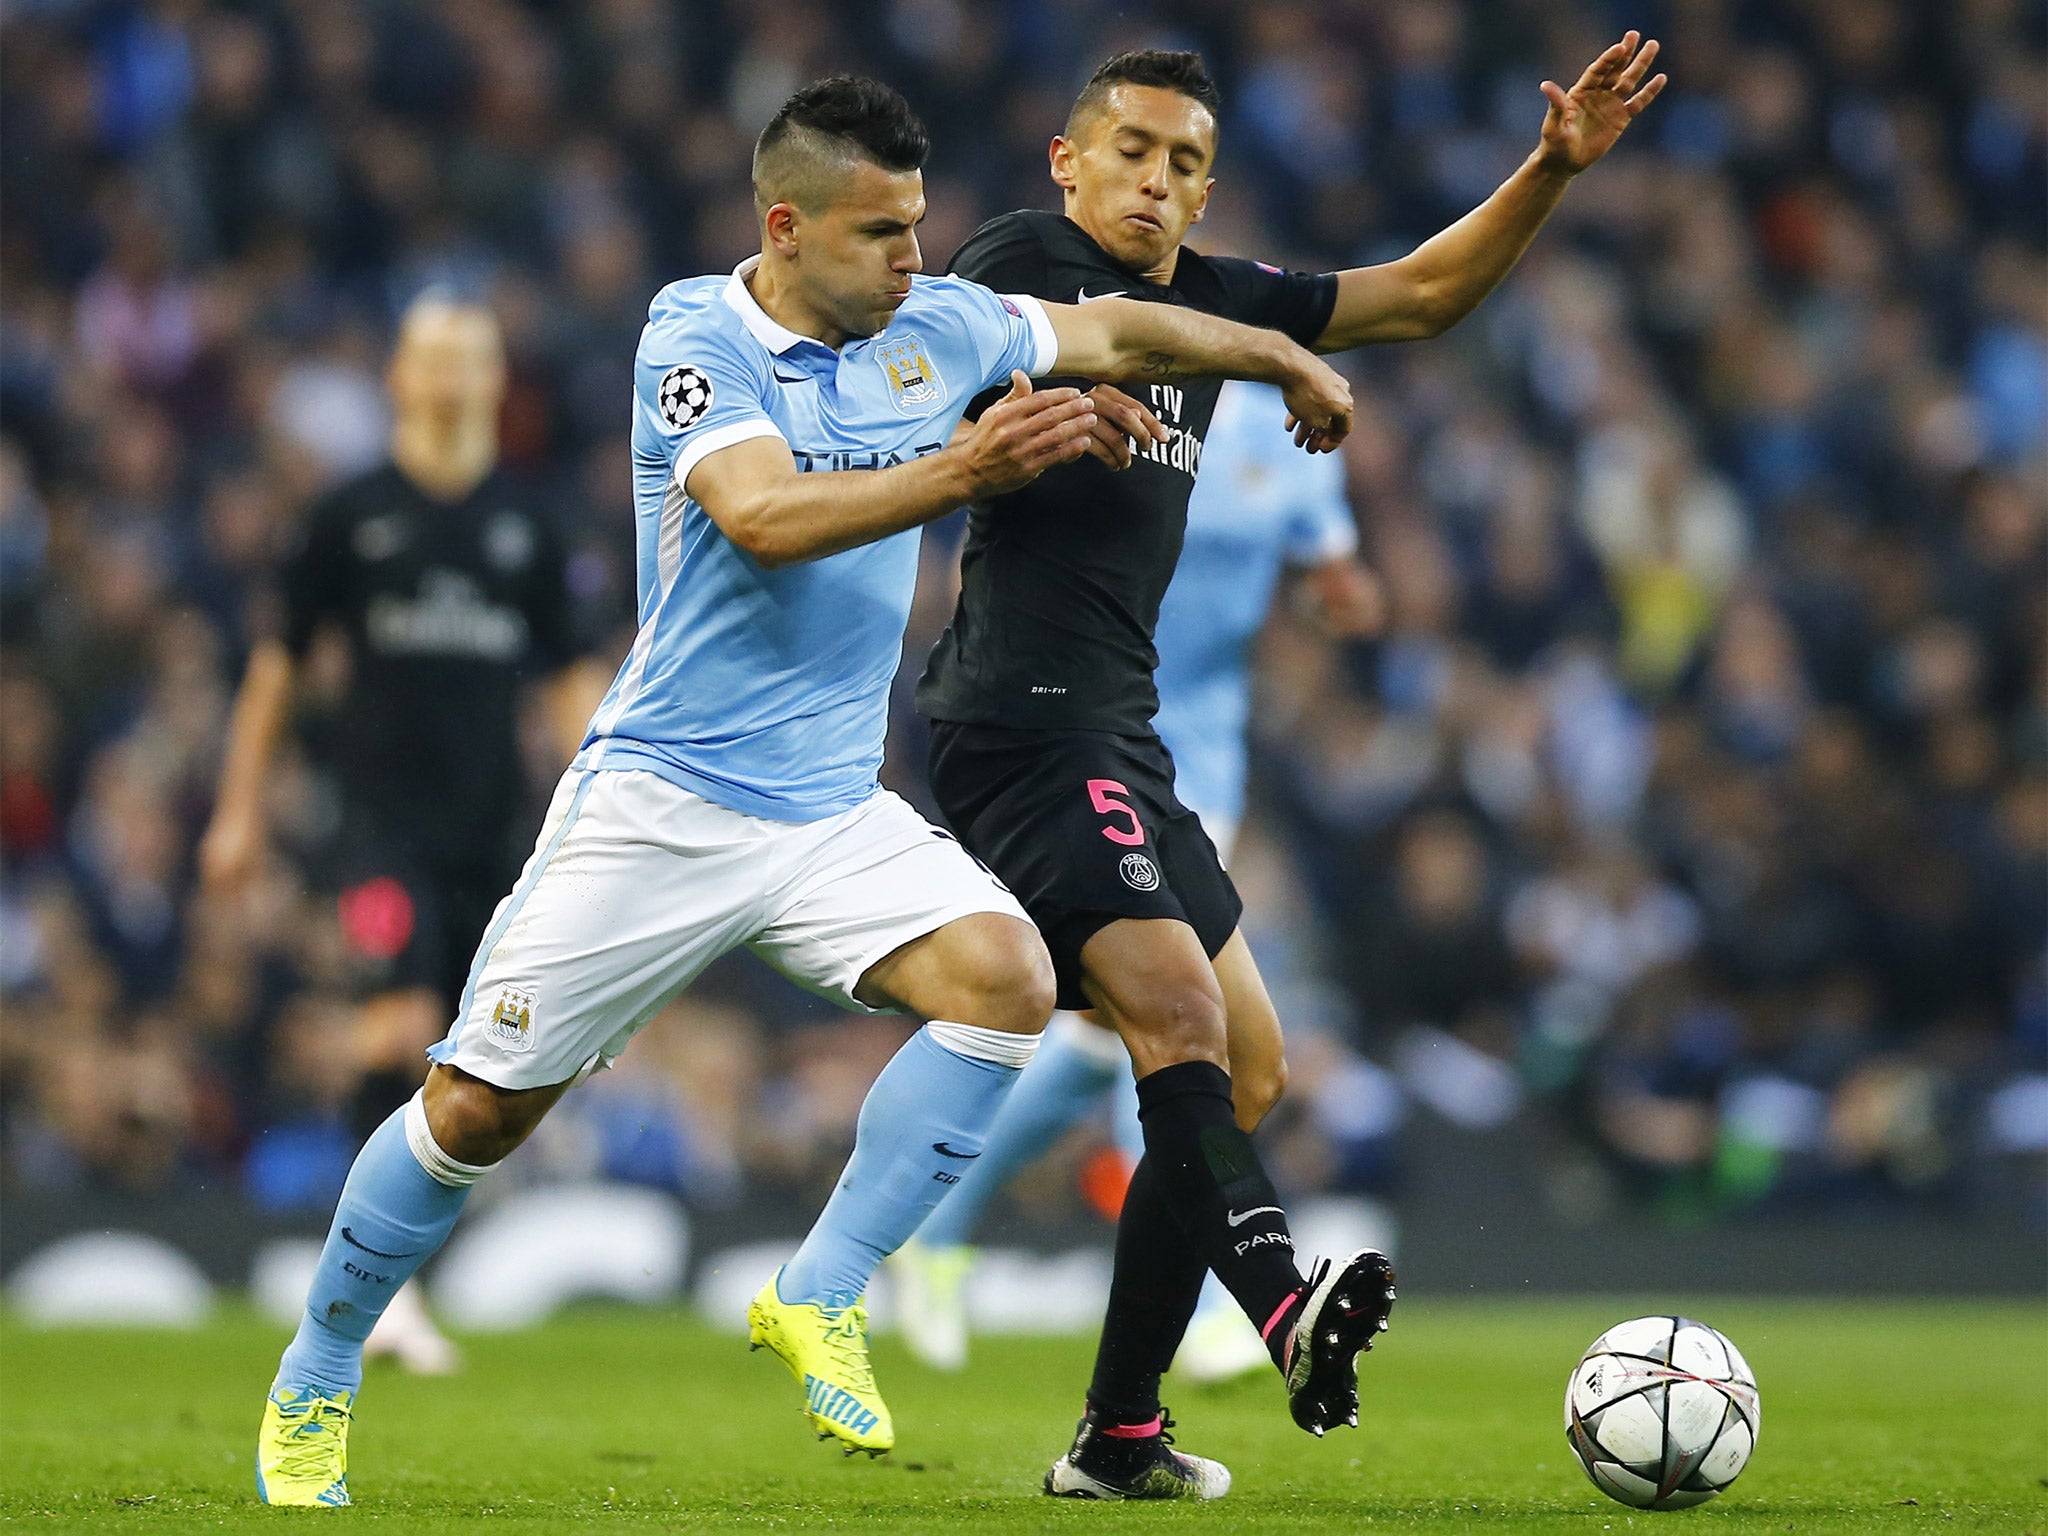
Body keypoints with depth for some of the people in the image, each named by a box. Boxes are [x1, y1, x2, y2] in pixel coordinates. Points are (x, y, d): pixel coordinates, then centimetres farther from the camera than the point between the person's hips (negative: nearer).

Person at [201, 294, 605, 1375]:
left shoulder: (523, 526, 10)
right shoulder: (354, 515, 3)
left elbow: (568, 679, 16)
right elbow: (278, 663, 9)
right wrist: (240, 808, 8)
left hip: (488, 828, 4)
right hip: (385, 821, -4)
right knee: (401, 1021, -21)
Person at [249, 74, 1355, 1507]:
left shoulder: (937, 327, 4)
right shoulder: (696, 342, -11)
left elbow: (1116, 331, 20)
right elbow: (768, 518, -27)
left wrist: (1284, 357, 21)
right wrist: (967, 469, -37)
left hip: (835, 810, 5)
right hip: (659, 800, -5)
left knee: (1005, 974, -21)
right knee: (482, 1108, -2)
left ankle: (821, 1296, -10)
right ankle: (316, 1381, 20)